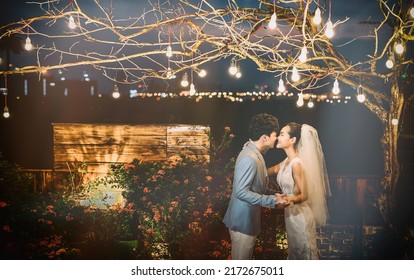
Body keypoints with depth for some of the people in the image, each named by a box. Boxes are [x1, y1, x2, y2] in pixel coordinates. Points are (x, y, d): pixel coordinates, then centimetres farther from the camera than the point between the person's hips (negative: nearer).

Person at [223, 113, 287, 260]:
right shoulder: (249, 159, -26)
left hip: (248, 218, 10)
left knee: (245, 259, 23)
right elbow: (241, 192, -29)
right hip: (243, 220, -10)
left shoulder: (254, 152, 7)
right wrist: (271, 200, -26)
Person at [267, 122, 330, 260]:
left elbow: (304, 195, -22)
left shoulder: (296, 163, -23)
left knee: (304, 254, 6)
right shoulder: (287, 161, 4)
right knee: (295, 252, 20)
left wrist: (290, 199, -39)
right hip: (291, 213, 9)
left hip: (299, 215, -9)